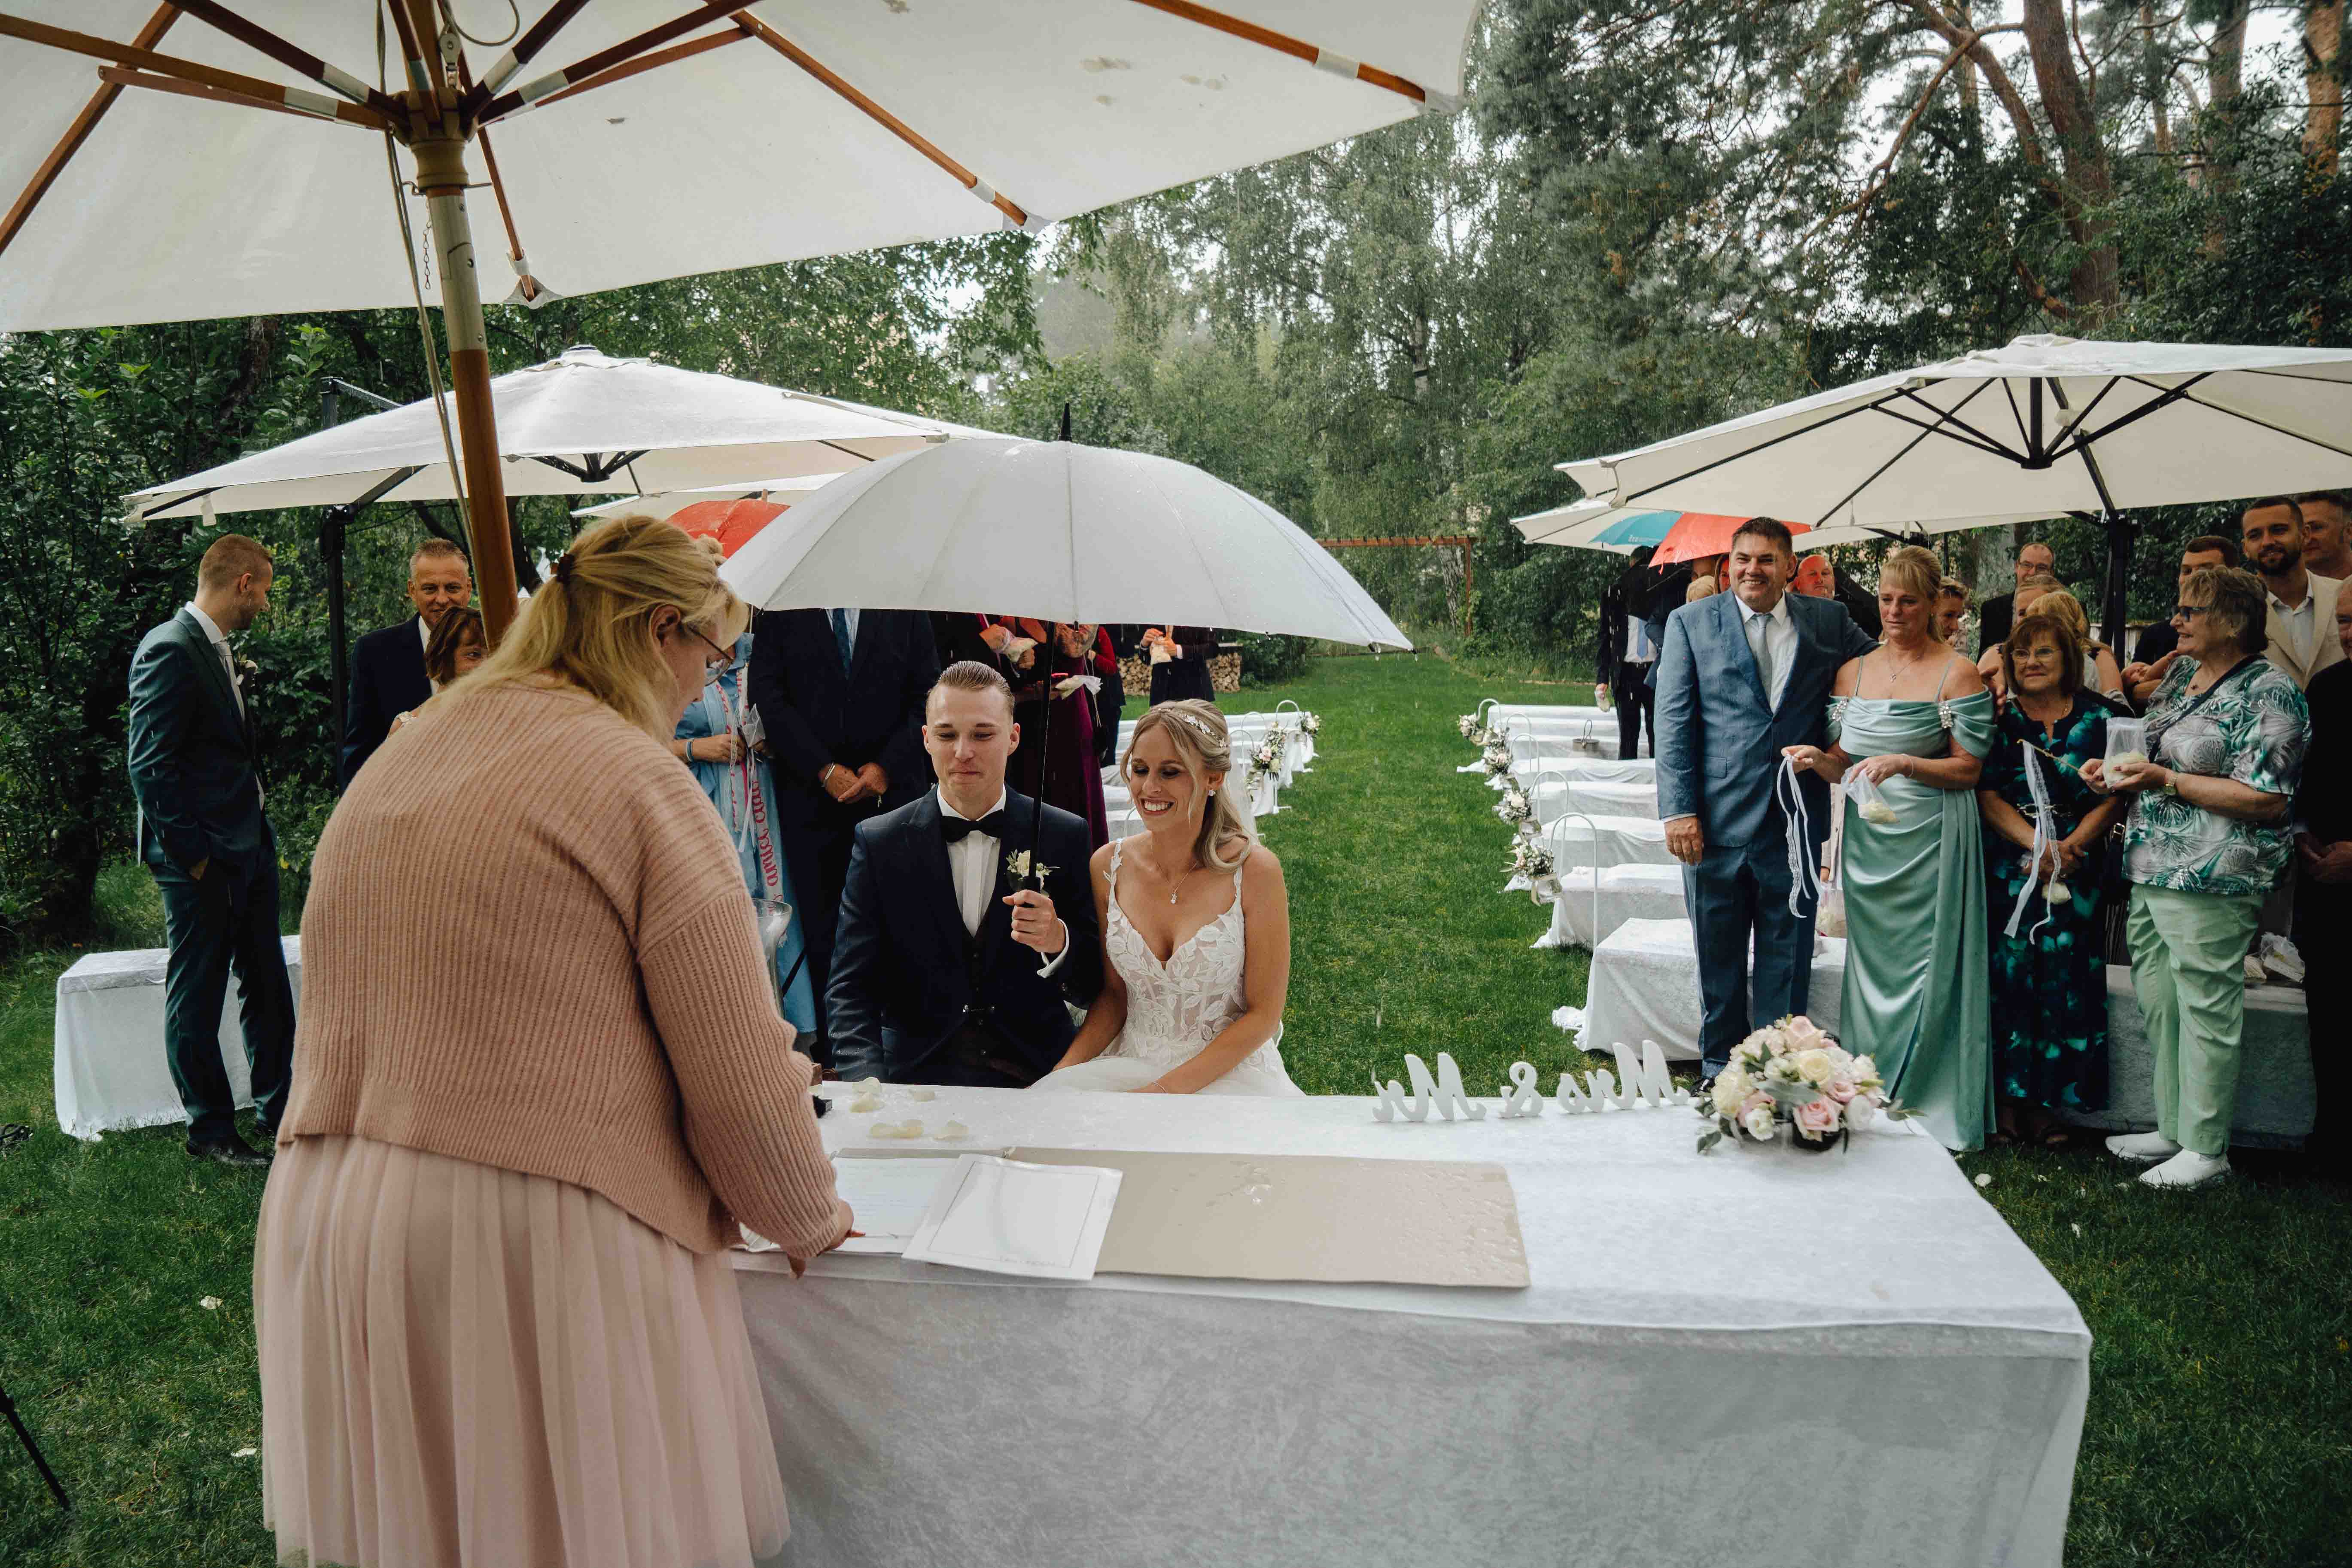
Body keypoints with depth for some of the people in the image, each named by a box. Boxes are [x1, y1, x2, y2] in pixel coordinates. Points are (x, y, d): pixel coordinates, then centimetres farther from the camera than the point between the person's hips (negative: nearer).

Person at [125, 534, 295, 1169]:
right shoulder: (169, 651, -16)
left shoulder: (218, 650, 14)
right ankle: (210, 1129, 15)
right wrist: (191, 853, -17)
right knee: (196, 996, 4)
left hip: (248, 845, 9)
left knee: (267, 983, 14)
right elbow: (150, 768, -19)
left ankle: (278, 1110, 25)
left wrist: (260, 831, 14)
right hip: (201, 857, -9)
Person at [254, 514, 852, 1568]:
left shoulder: (389, 767, 10)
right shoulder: (636, 778, -12)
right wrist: (810, 1221, 5)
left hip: (329, 1239, 7)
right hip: (539, 1250, -7)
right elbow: (741, 1079, -13)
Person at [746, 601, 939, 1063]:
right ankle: (831, 1045, 8)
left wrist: (885, 767, -5)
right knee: (823, 926, 0)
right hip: (810, 793, 0)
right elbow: (768, 695, 0)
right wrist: (826, 771, -7)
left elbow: (926, 693, 6)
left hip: (892, 787, 0)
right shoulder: (780, 614, 7)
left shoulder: (906, 611, 10)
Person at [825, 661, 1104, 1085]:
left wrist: (1058, 941, -16)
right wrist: (870, 1083, -16)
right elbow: (850, 988, 2)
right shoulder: (878, 843, 5)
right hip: (917, 1072, 0)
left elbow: (1095, 987, 6)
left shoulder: (1065, 837, 5)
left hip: (1038, 1073, 1)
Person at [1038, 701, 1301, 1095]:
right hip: (1128, 1067, 3)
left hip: (1228, 1073, -2)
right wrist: (1061, 1075, -9)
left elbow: (1263, 1014, -9)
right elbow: (1114, 993, 8)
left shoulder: (1254, 870, -13)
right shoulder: (1108, 866, -1)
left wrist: (1167, 1090, -16)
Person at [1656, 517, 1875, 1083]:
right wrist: (1679, 810, -11)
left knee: (1787, 962, 10)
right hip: (1716, 820, -1)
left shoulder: (1828, 621, 6)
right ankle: (1719, 1071, 26)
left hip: (1796, 823, 1)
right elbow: (1673, 721, -3)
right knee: (1718, 961, 11)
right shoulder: (1691, 623, 1)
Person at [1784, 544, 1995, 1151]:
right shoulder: (1852, 671, 10)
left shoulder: (1958, 674, -4)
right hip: (1867, 836, 5)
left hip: (1931, 841, -4)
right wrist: (1816, 759, -8)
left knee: (1928, 968, -2)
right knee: (1872, 963, 9)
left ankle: (1932, 1107, 10)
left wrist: (1904, 763, -20)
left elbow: (1969, 770, -5)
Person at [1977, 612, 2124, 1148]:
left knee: (2066, 977, -2)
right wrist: (2036, 844, -15)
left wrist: (2069, 847, -12)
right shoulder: (2000, 717, 4)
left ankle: (2049, 1103, 9)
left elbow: (2112, 796, 2)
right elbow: (1987, 793, -3)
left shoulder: (2096, 717, 6)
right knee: (2008, 973, -5)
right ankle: (2008, 1100, 5)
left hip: (2076, 868, 1)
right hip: (2008, 865, -1)